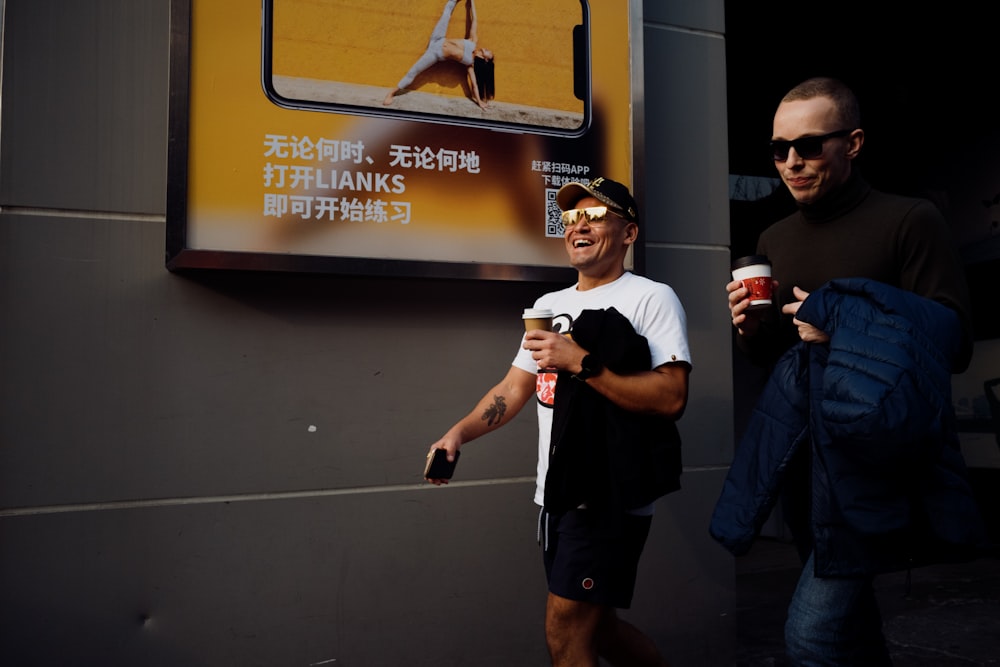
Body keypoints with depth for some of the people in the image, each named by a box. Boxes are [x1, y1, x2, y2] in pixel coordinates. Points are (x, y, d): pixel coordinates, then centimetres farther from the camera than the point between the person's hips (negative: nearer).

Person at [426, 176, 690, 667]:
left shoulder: (652, 298, -6)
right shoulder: (549, 306, 16)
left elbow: (671, 397, -18)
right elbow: (513, 390, 16)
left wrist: (581, 362, -23)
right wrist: (458, 433, 1)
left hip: (612, 494, -7)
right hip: (557, 494, 8)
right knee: (595, 626, 17)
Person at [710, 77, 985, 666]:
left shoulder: (911, 222, -9)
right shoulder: (774, 241, 10)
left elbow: (953, 345, -11)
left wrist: (847, 330, -22)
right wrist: (752, 330, -4)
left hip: (871, 458, -6)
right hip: (799, 456, 6)